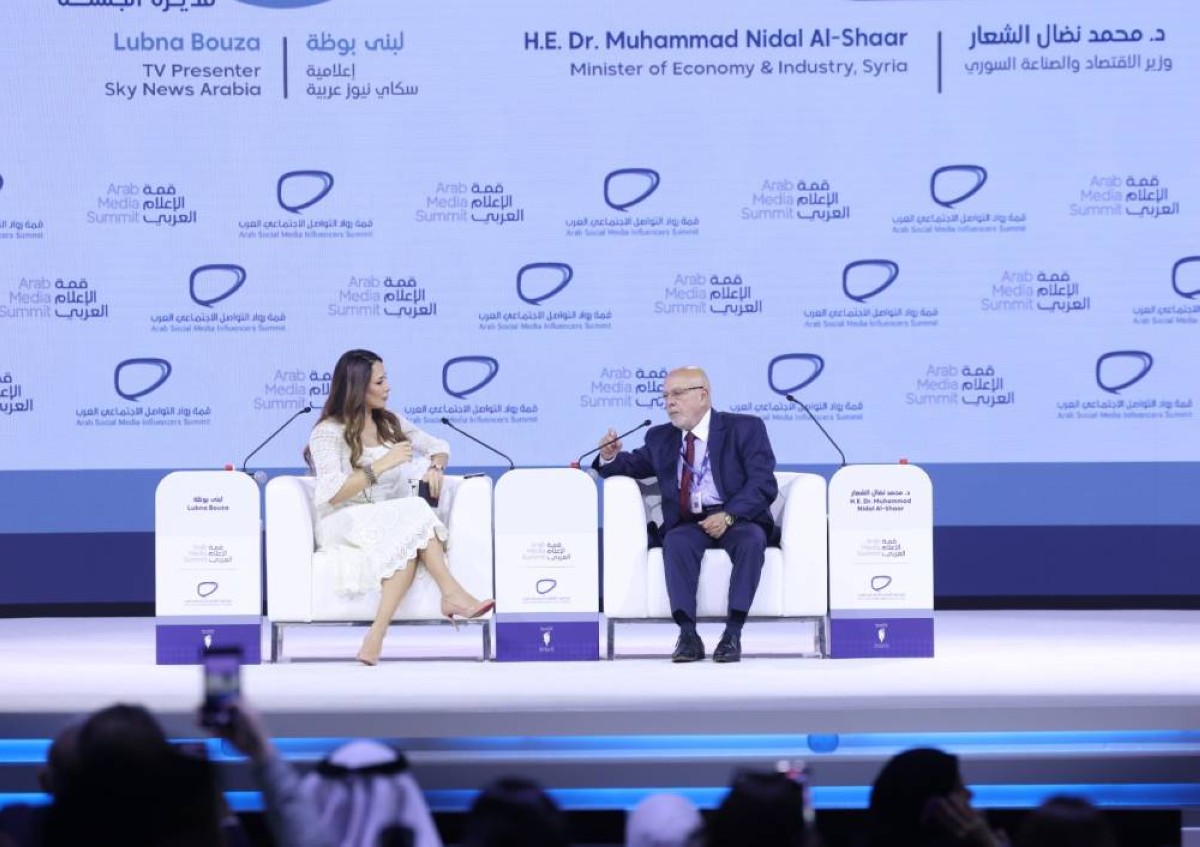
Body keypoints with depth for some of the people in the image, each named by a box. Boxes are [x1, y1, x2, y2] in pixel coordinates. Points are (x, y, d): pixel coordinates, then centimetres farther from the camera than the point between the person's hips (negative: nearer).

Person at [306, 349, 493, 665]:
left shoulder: (390, 423, 16)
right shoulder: (328, 433, -2)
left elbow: (439, 447, 21)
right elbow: (332, 494, -15)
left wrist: (435, 466, -3)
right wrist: (381, 466, -21)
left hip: (396, 522, 5)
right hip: (344, 525, -5)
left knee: (411, 540, -34)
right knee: (415, 512, -34)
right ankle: (452, 594, -40)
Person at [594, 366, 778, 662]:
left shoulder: (744, 429, 3)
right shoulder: (660, 438, 17)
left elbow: (763, 484, -6)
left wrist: (729, 515, -21)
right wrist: (610, 458, 2)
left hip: (737, 520, -2)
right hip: (688, 524, 3)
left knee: (752, 539, -36)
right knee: (676, 542, -32)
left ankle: (733, 633, -35)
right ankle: (688, 634, -35)